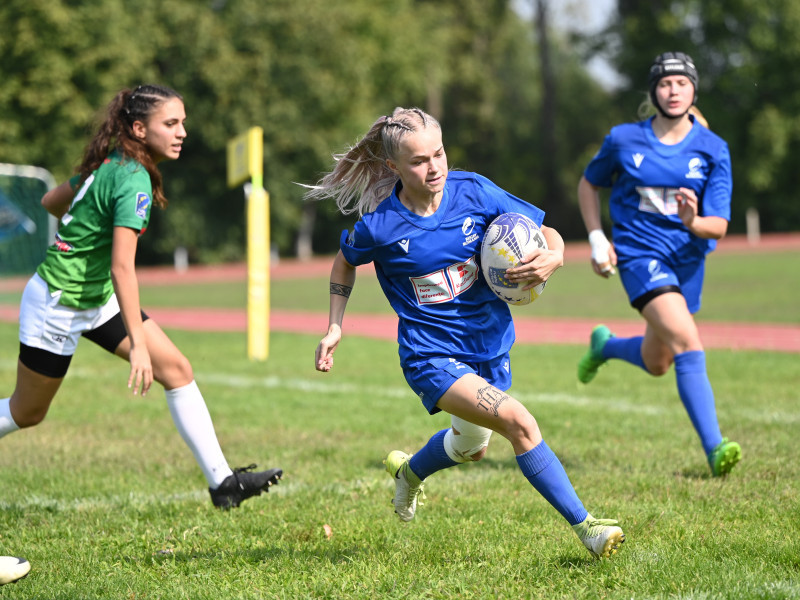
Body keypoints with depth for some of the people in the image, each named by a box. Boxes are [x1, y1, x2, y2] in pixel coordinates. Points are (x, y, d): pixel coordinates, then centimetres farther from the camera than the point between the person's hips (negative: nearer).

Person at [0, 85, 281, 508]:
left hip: (97, 299, 9)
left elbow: (51, 201, 15)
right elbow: (122, 268, -32)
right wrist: (138, 345, -33)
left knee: (177, 370, -2)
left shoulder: (109, 163, 1)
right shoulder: (134, 180, -25)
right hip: (58, 306, -9)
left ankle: (222, 482, -1)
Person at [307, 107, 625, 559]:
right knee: (519, 421, -25)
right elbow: (345, 263, 8)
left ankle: (409, 471, 59)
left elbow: (547, 234, -5)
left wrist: (551, 260, -27)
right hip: (432, 355, -5)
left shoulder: (473, 191, -12)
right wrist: (335, 329, 2)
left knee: (471, 447, 26)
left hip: (489, 344, 5)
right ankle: (585, 526, -17)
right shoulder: (379, 226, -15)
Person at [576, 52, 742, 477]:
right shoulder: (624, 140, -4)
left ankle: (605, 346, 49)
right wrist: (596, 238, 3)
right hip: (639, 254, -4)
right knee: (686, 340, -25)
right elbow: (588, 184, 14)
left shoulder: (713, 150, -4)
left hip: (688, 260, 4)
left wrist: (694, 221, -31)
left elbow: (719, 226, -8)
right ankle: (713, 448, -28)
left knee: (656, 363, 16)